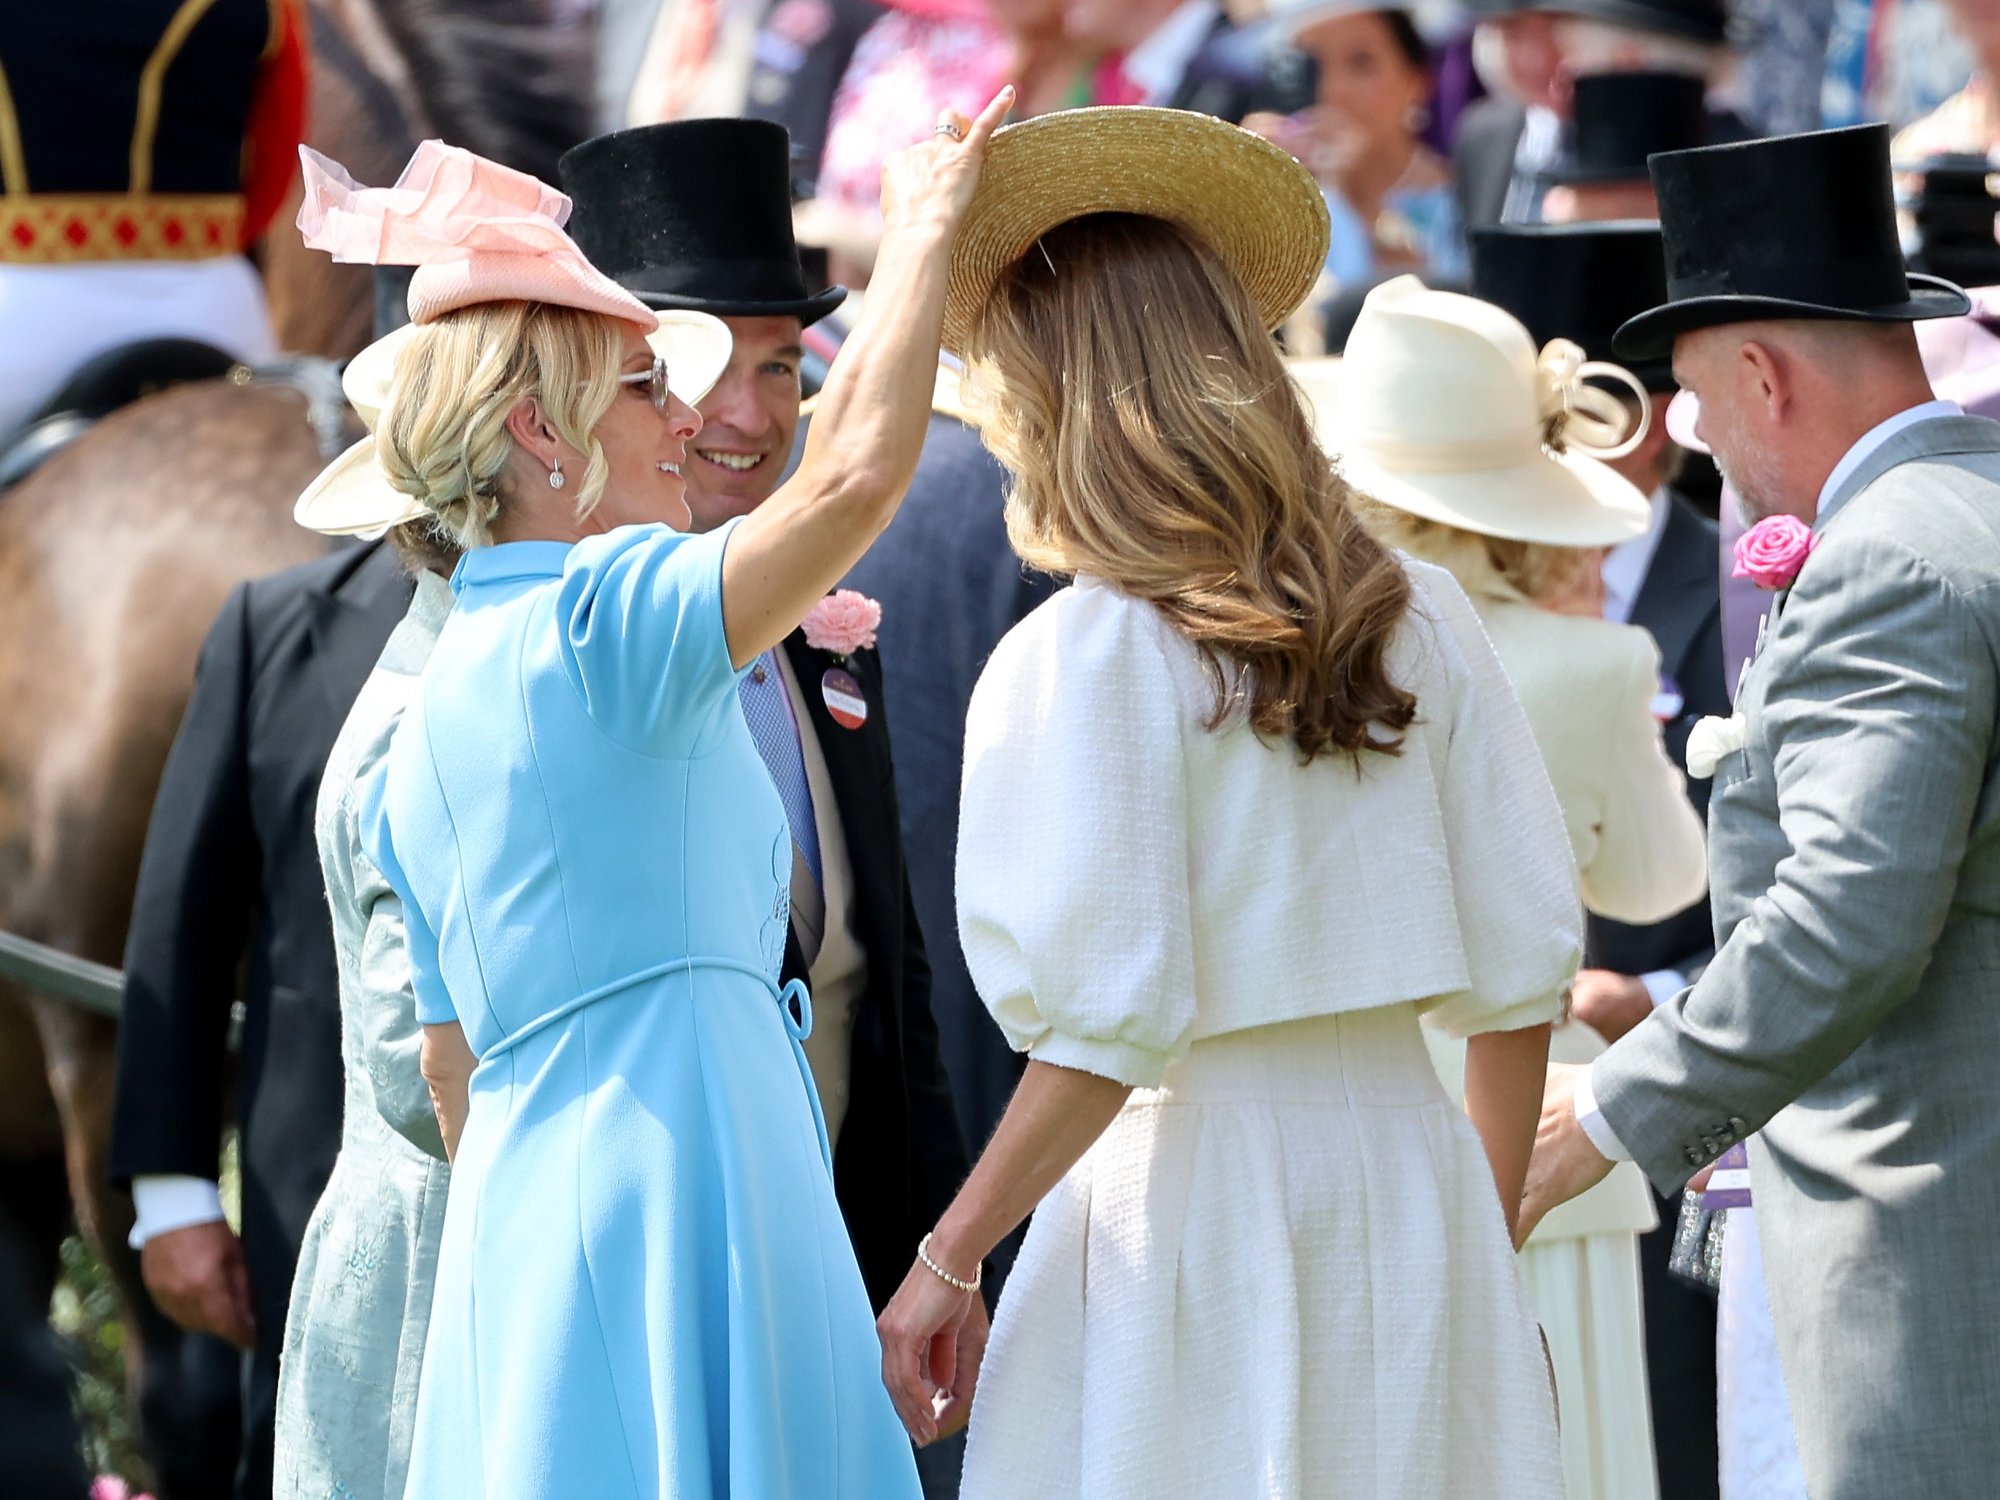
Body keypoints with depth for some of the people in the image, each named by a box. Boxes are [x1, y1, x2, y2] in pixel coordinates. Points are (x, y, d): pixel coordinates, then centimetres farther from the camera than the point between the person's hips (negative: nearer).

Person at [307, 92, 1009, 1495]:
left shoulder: (425, 722, 17)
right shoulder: (600, 618, -10)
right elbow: (855, 476, -24)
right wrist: (924, 226, -11)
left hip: (516, 1228, 9)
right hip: (677, 1206, -9)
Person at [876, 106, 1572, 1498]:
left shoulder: (1077, 661, -11)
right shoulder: (1423, 622, 5)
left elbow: (1110, 1029, -16)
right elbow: (1522, 962, 6)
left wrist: (949, 1261, -8)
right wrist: (1490, 1222, 18)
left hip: (1187, 1182, -5)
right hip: (1409, 1172, 5)